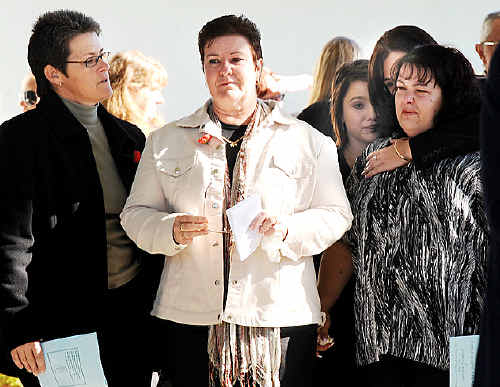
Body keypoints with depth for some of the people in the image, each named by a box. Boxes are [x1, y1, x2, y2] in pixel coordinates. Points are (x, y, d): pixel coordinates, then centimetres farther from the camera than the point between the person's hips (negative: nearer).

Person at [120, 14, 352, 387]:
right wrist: (172, 230, -11)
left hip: (278, 317, -1)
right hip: (189, 317, 1)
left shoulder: (308, 142, 7)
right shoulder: (166, 142, 12)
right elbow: (136, 214, 11)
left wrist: (287, 230, -15)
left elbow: (336, 215, 5)